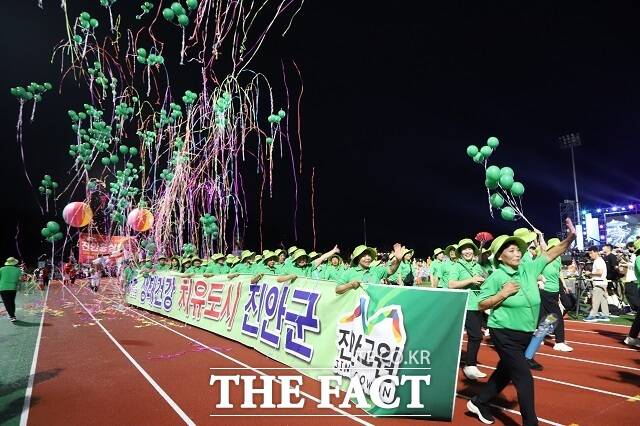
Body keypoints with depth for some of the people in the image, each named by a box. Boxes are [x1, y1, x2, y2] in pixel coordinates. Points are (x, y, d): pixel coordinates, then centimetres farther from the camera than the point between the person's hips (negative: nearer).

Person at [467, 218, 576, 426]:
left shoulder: (529, 268, 2)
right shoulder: (496, 277, -14)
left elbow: (550, 254, 5)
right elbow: (481, 305, -12)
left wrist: (570, 237, -7)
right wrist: (503, 294, -22)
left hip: (525, 334, 7)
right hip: (505, 334, -7)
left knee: (505, 372, 19)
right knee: (524, 377, -8)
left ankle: (478, 402, 37)